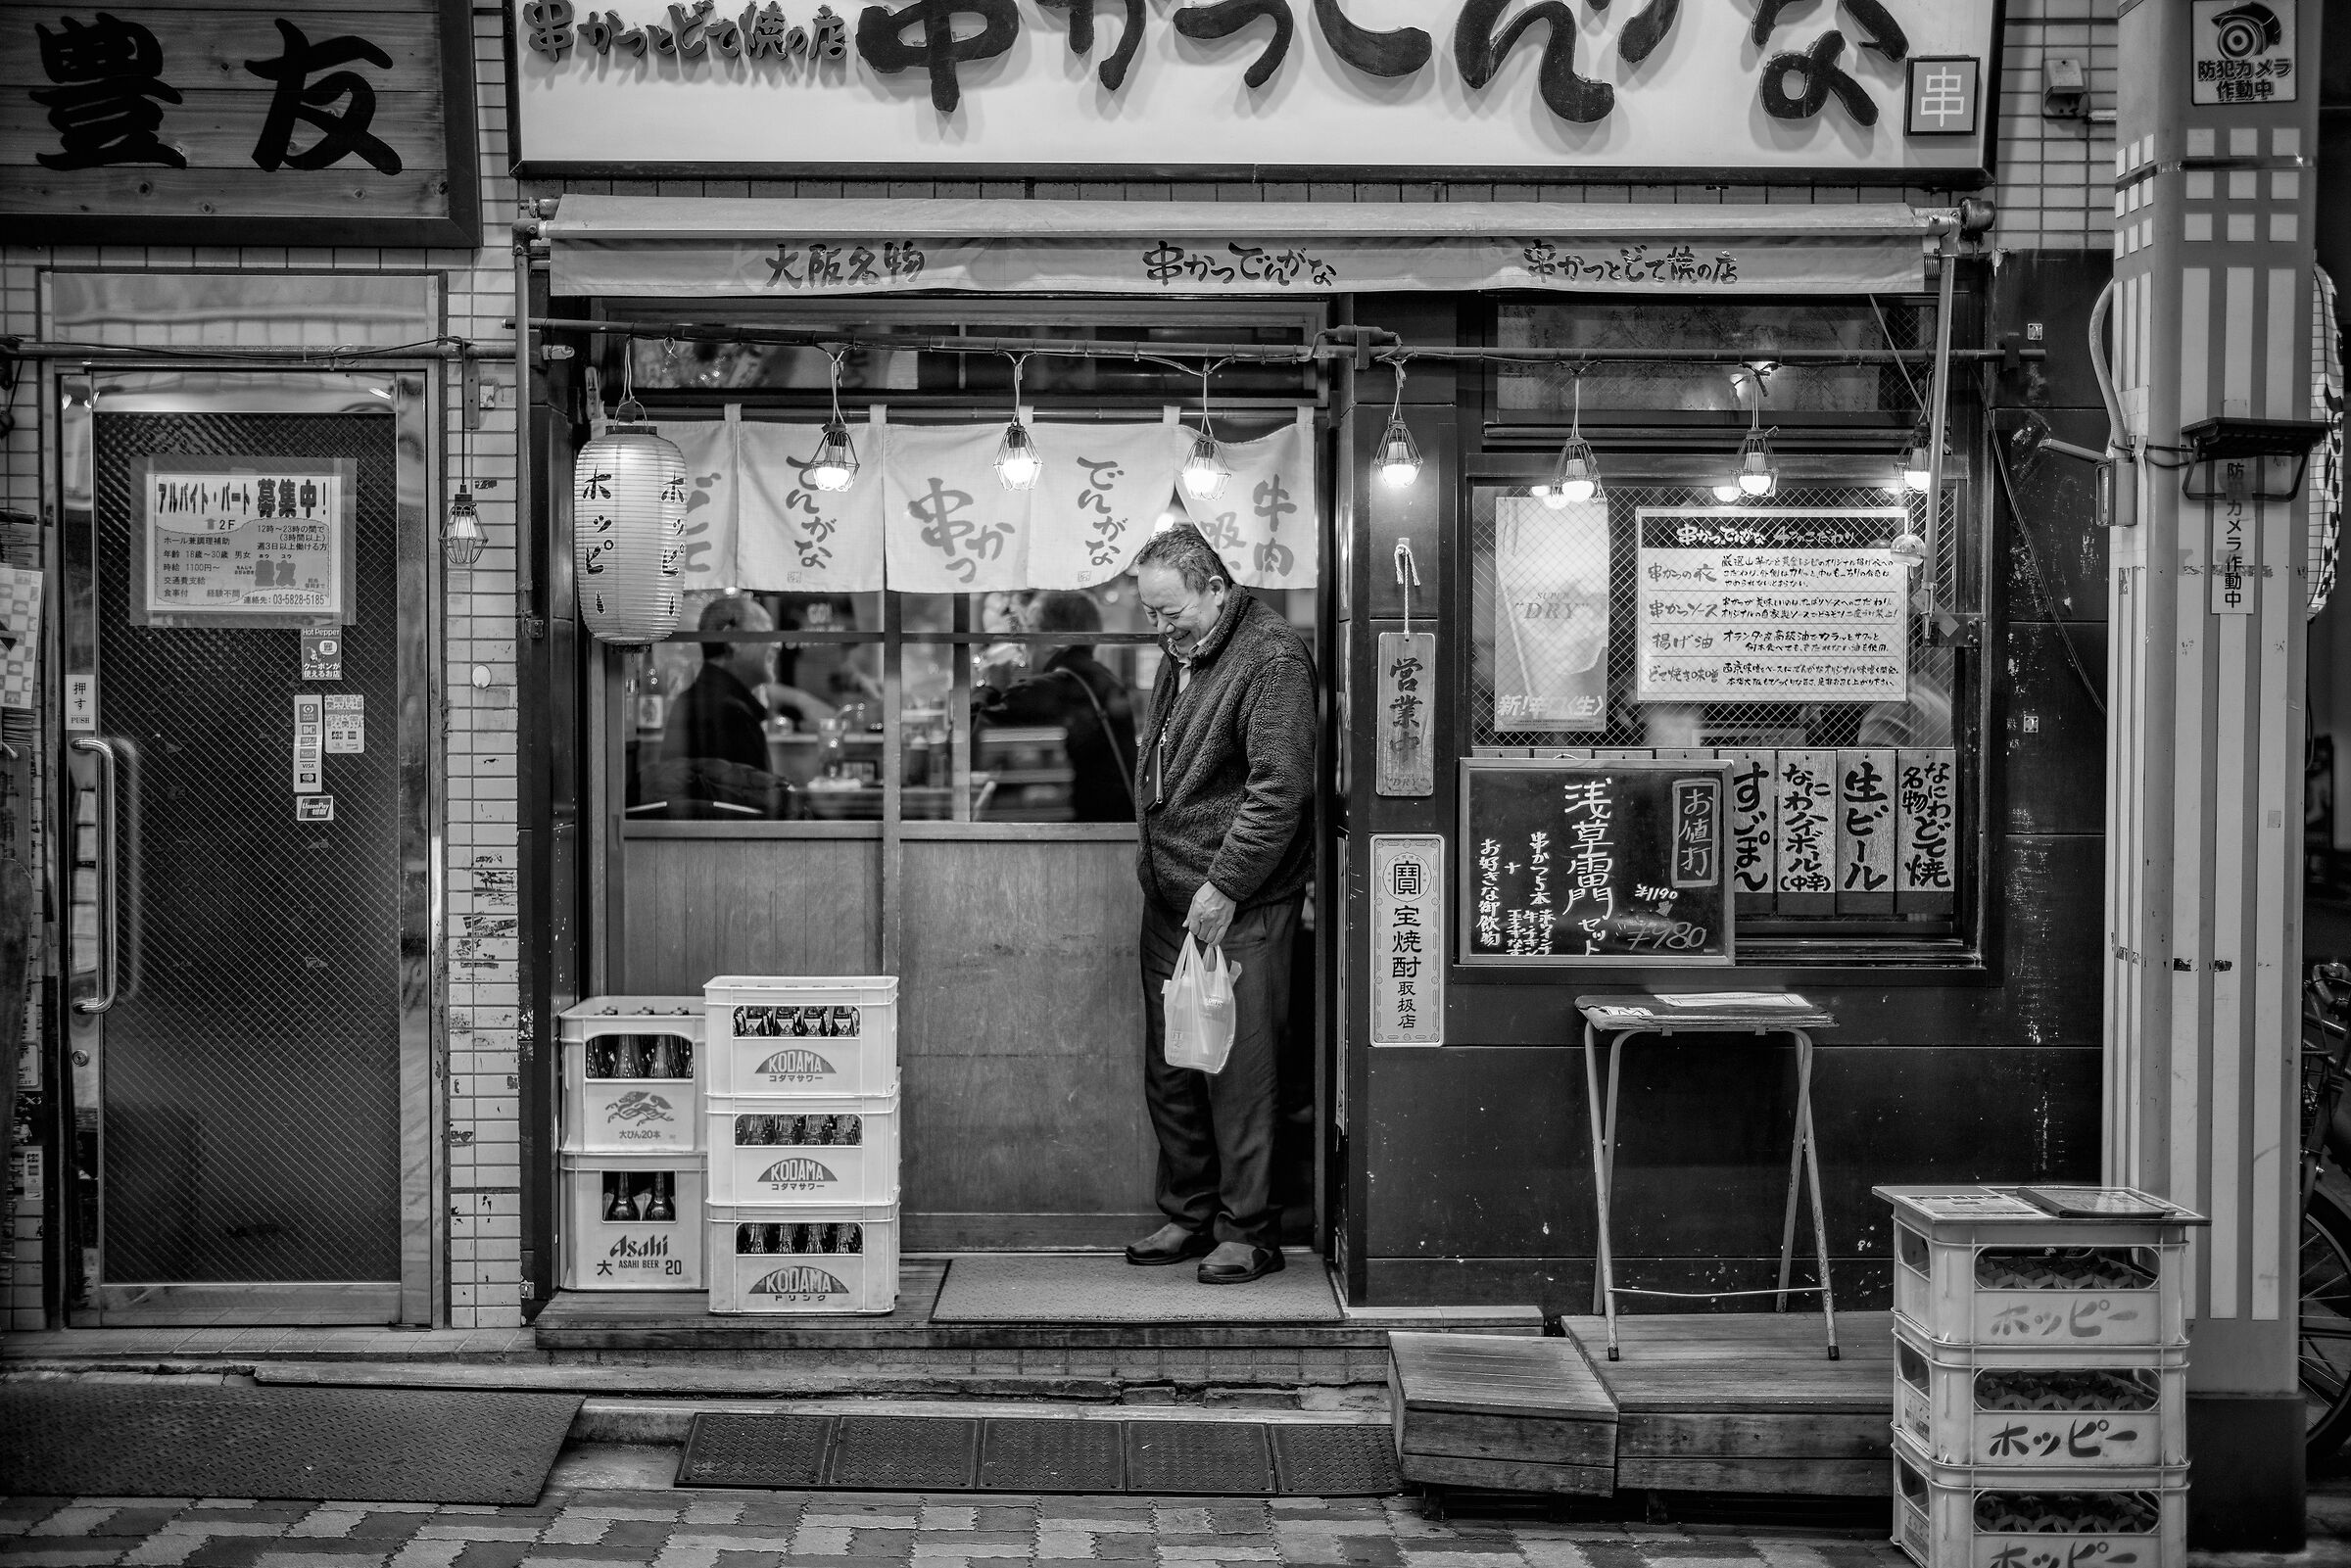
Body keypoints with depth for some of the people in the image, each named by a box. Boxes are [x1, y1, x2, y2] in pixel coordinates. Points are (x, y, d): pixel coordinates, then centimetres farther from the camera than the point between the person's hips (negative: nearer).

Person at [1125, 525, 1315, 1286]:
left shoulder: (1273, 658, -13)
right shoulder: (1183, 652, 16)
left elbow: (1280, 789, -19)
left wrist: (1224, 887, -20)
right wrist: (1152, 856, 17)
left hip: (1239, 908, -8)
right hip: (1170, 902, 9)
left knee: (1237, 1072, -3)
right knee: (1169, 1071, 12)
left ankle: (1249, 1232, 6)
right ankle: (1189, 1215, 23)